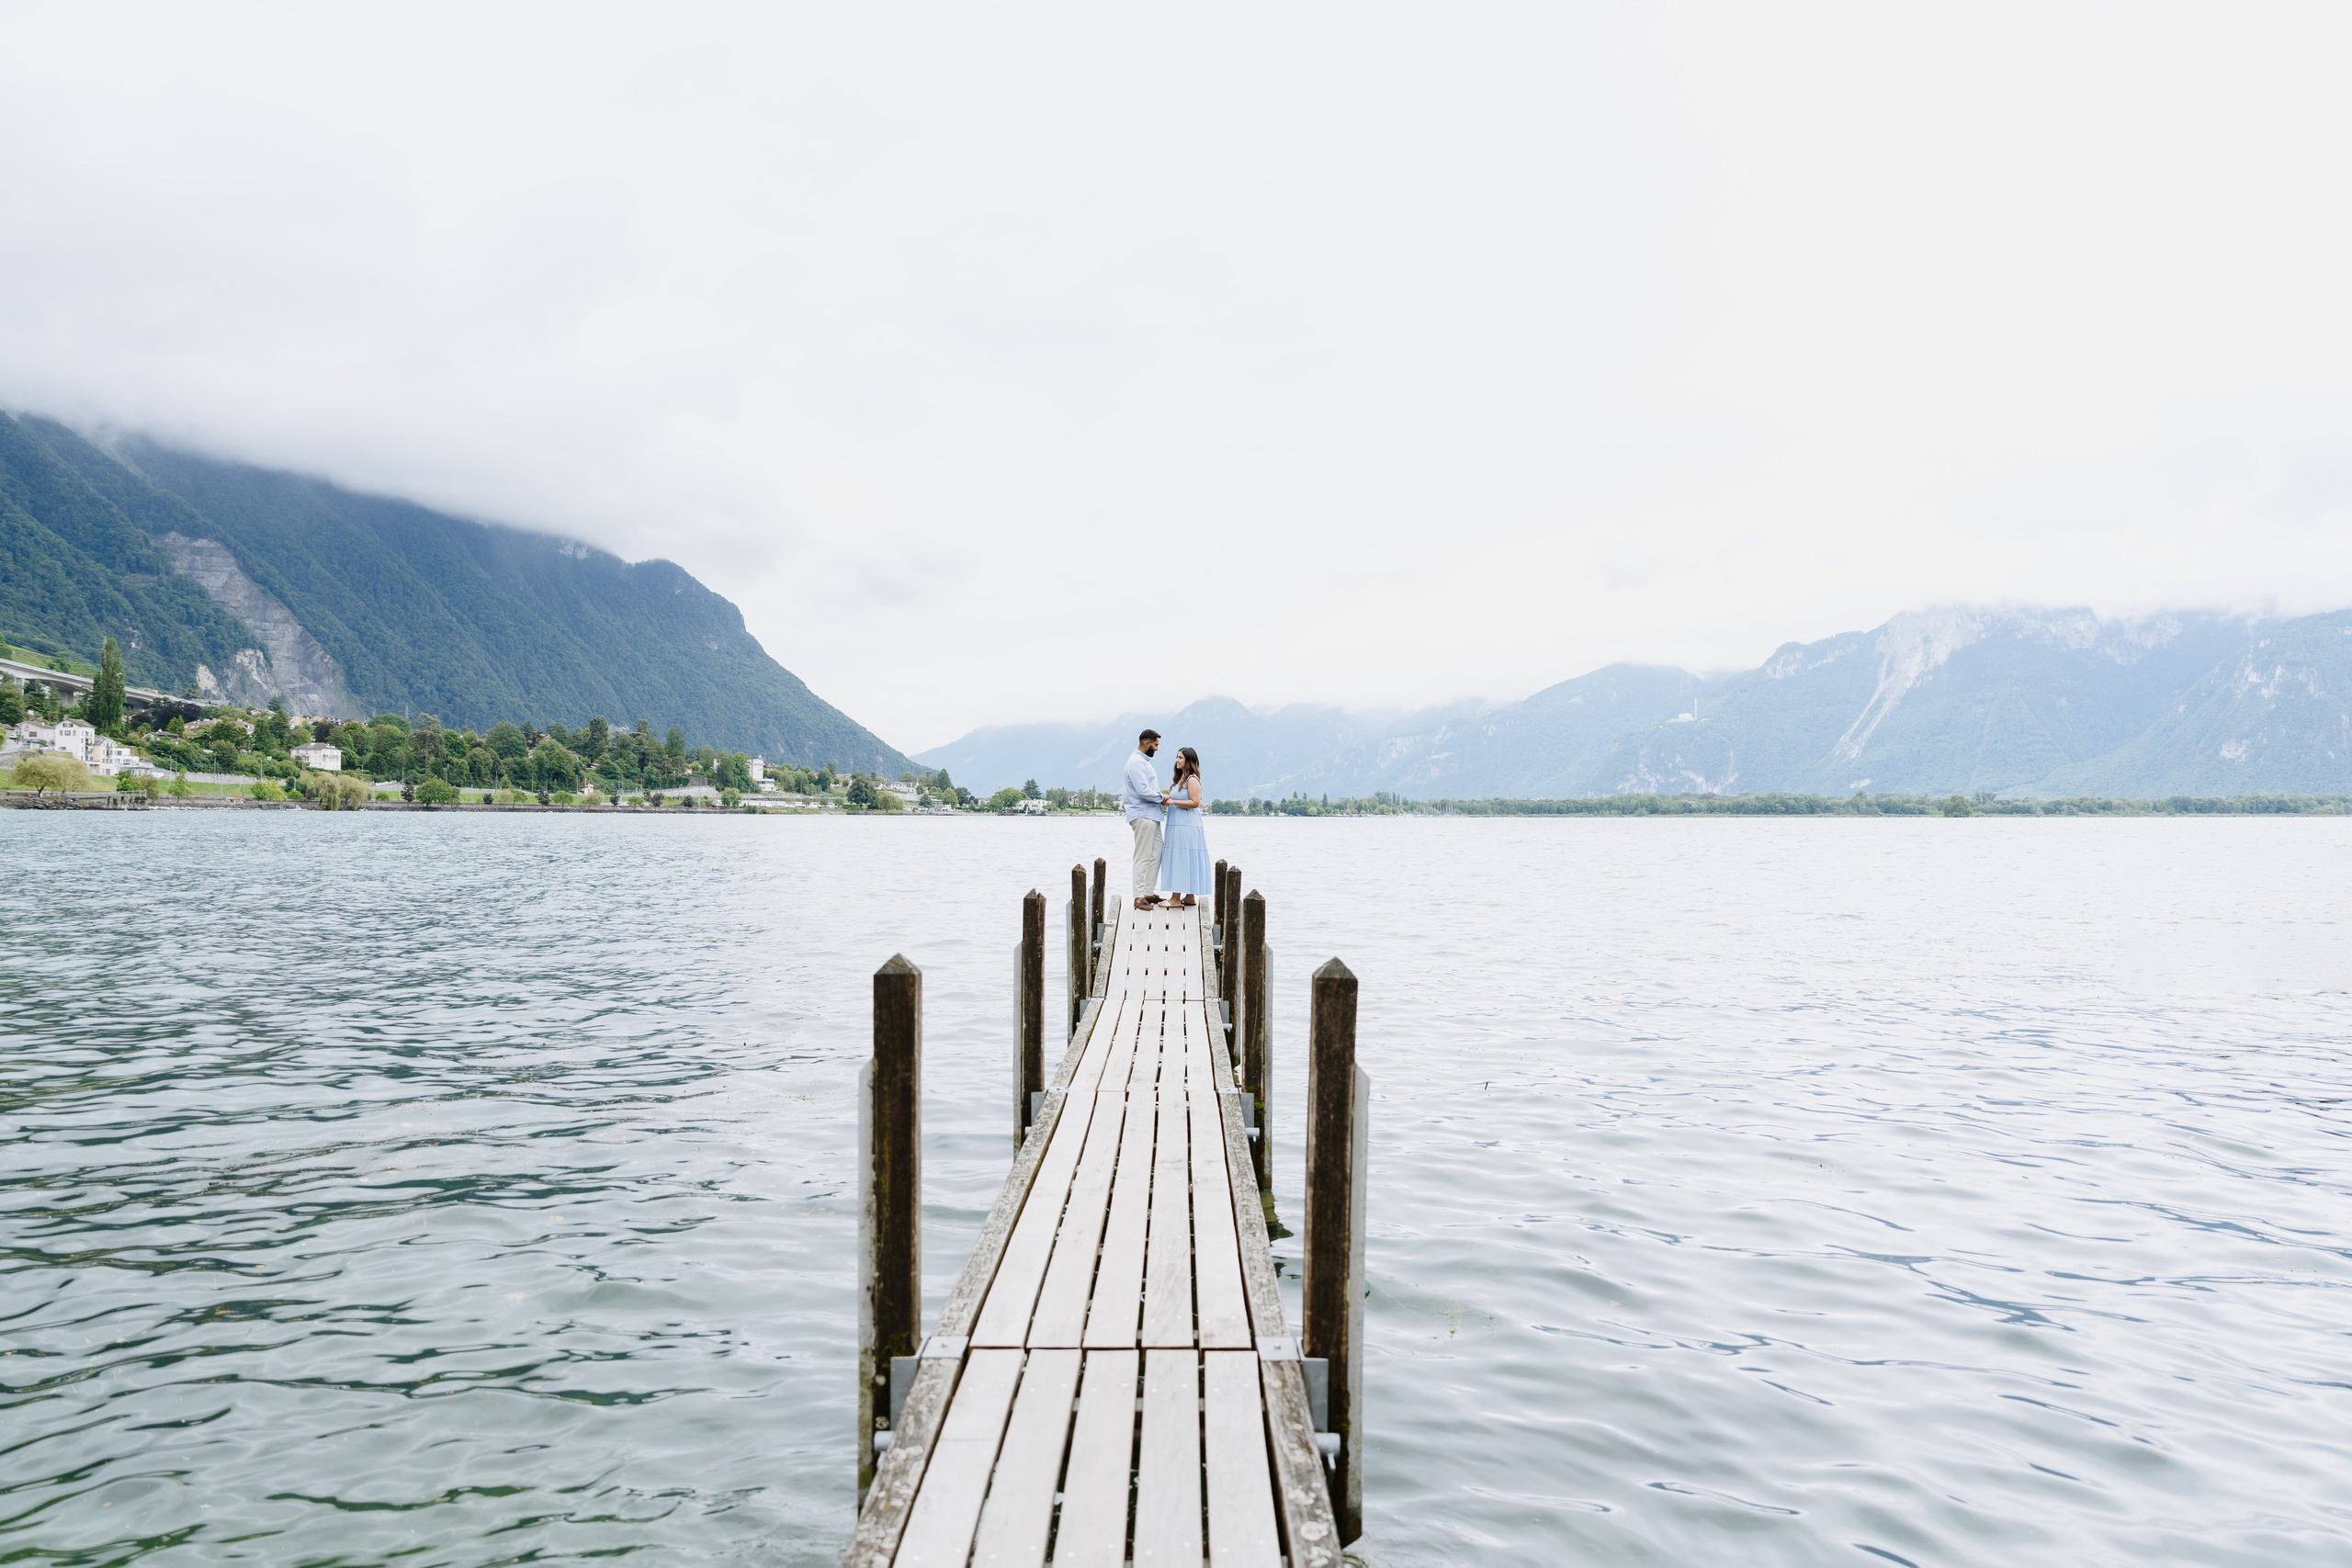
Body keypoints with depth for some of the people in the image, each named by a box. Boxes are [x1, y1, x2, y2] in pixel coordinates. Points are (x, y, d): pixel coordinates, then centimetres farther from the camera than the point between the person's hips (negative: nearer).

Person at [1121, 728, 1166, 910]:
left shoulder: (1144, 762, 19)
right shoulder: (1137, 762, -15)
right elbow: (1144, 791, -22)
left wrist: (1161, 799, 7)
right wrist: (1161, 798, -8)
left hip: (1152, 816, 10)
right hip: (1142, 816, -10)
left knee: (1156, 854, 12)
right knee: (1143, 857, -8)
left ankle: (1148, 892, 18)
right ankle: (1139, 897, -5)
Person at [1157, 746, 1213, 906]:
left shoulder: (1192, 779, -11)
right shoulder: (1180, 779, 18)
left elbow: (1195, 802, -19)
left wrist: (1173, 801, -17)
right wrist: (1166, 799, 4)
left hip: (1187, 825, -10)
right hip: (1177, 825, 10)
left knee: (1181, 860, -8)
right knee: (1184, 861, 10)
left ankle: (1176, 898, -7)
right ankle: (1189, 897, 13)